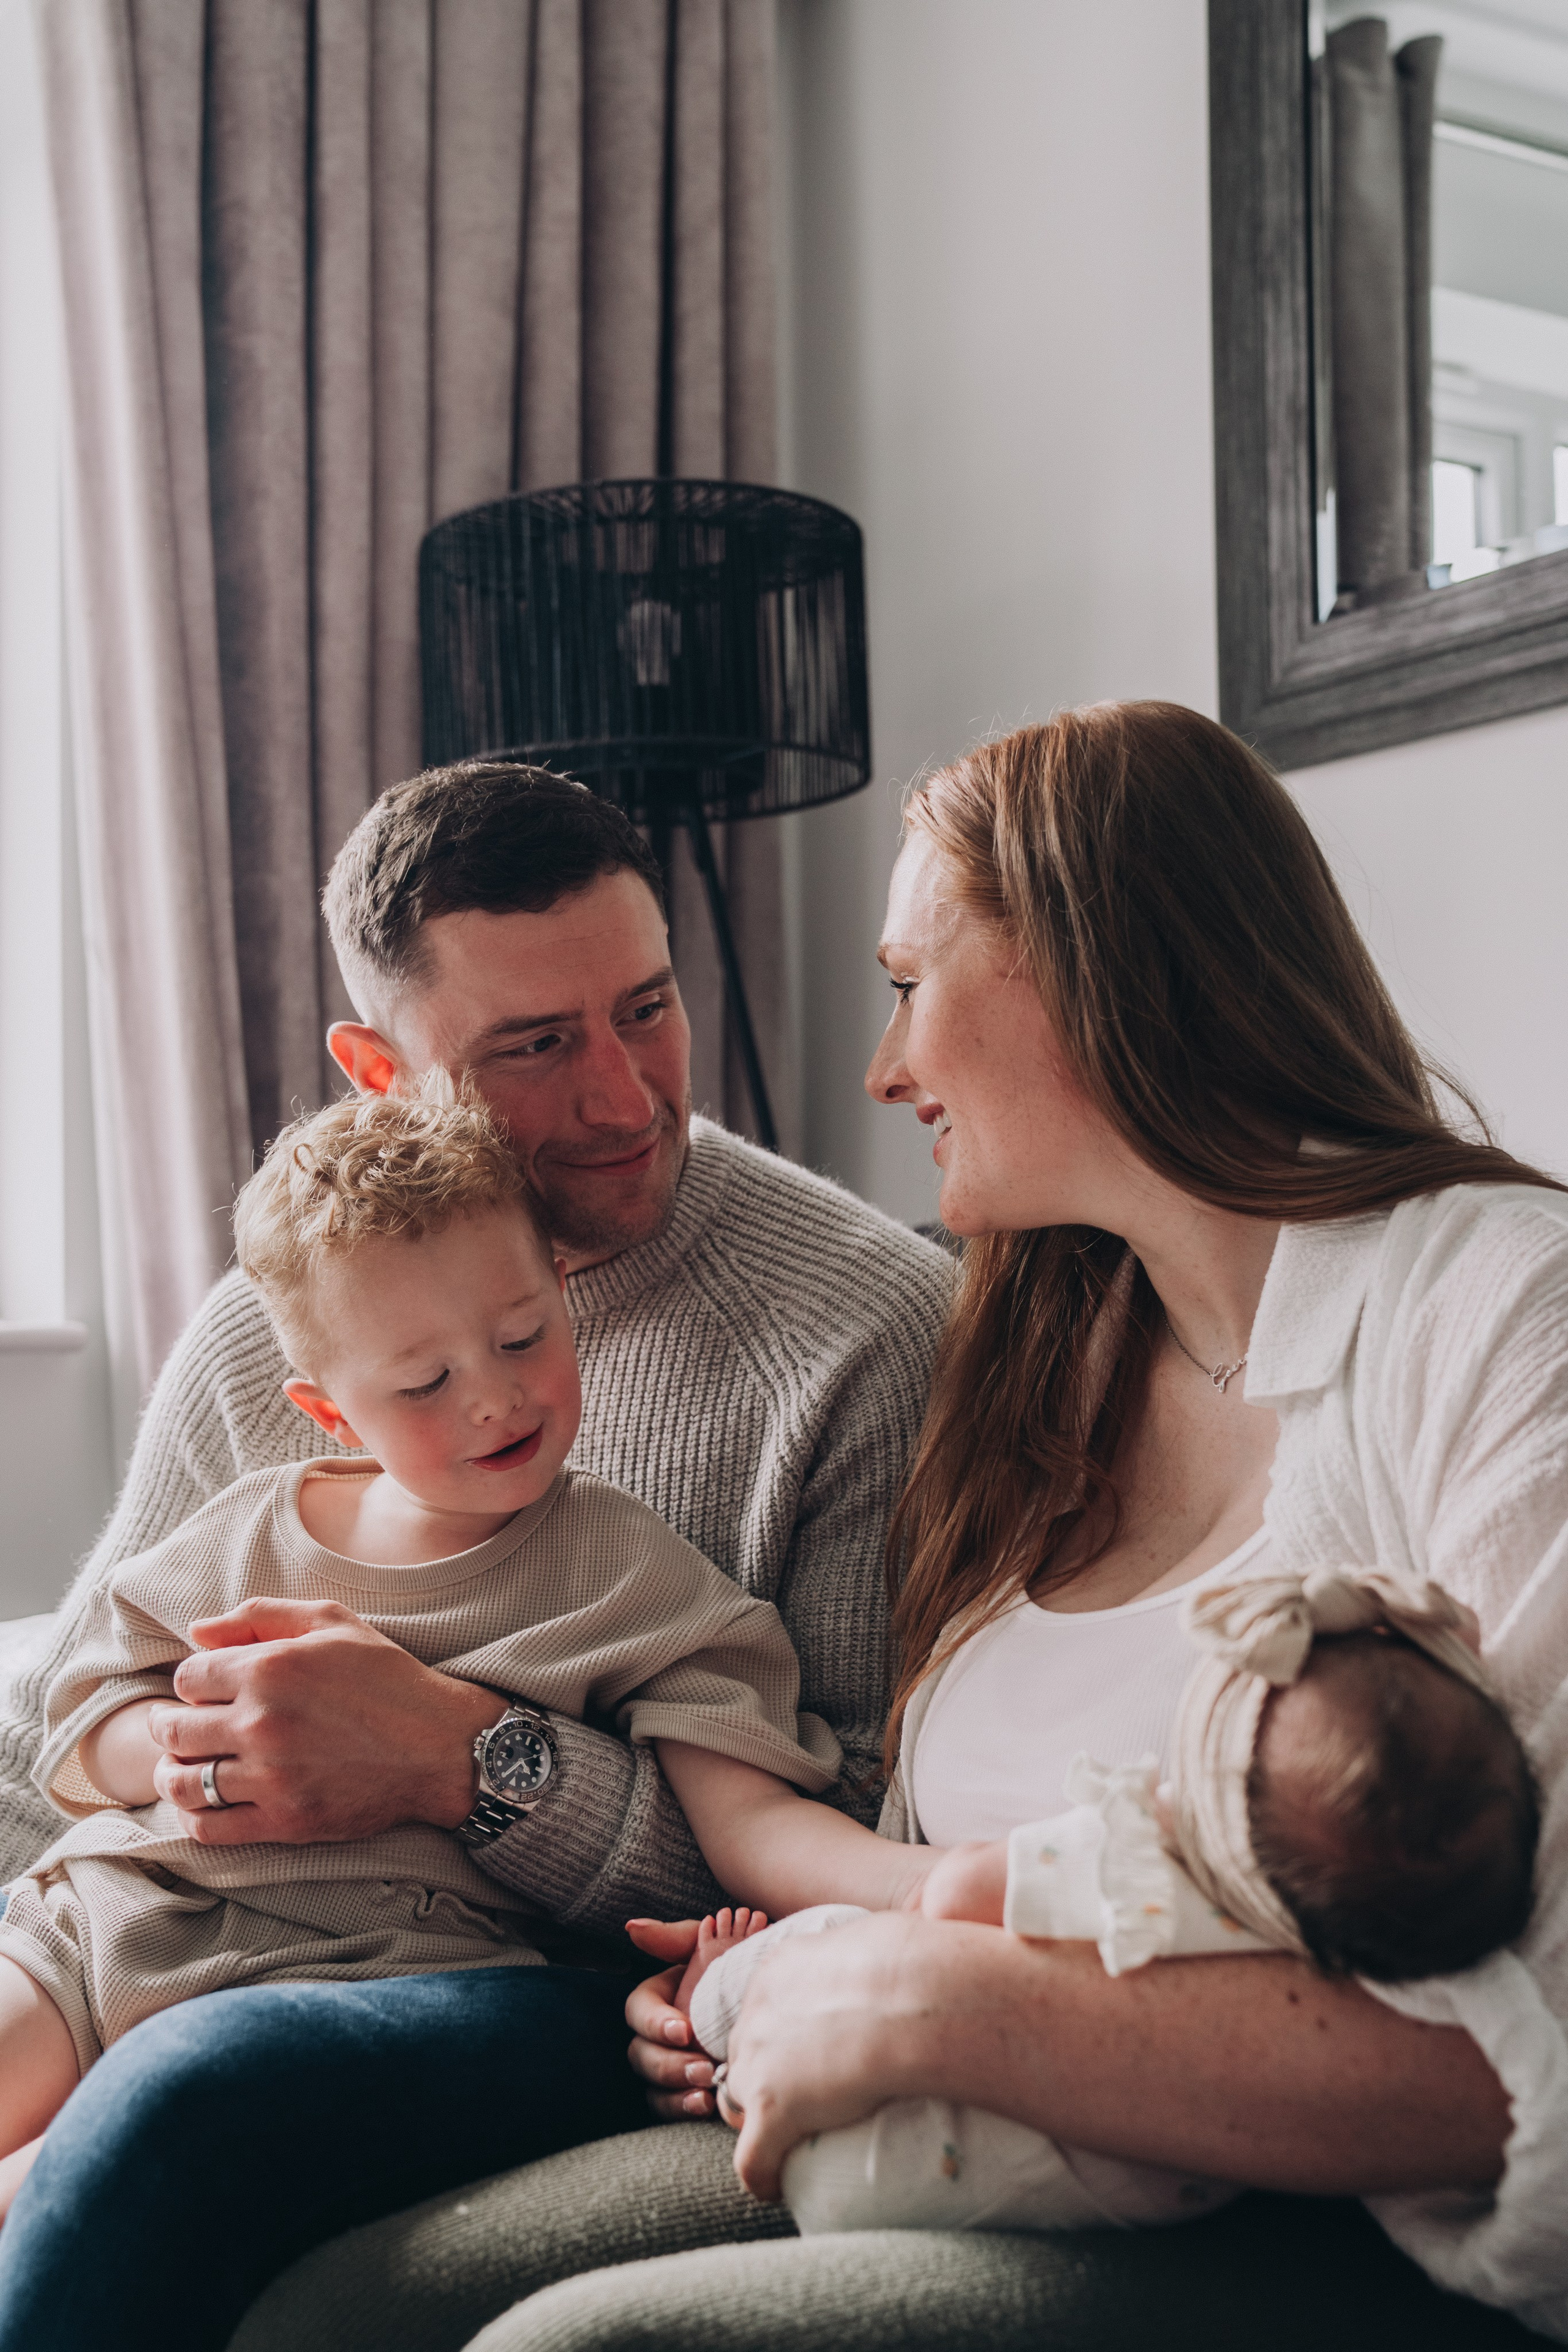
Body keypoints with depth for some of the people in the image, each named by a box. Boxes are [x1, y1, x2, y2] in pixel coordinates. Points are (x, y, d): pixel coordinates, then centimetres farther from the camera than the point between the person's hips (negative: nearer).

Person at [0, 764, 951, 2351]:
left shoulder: (874, 1325, -9)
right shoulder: (263, 1330, 8)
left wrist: (470, 1761, -23)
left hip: (608, 1989, -4)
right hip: (250, 1949, 5)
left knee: (187, 2096, -33)